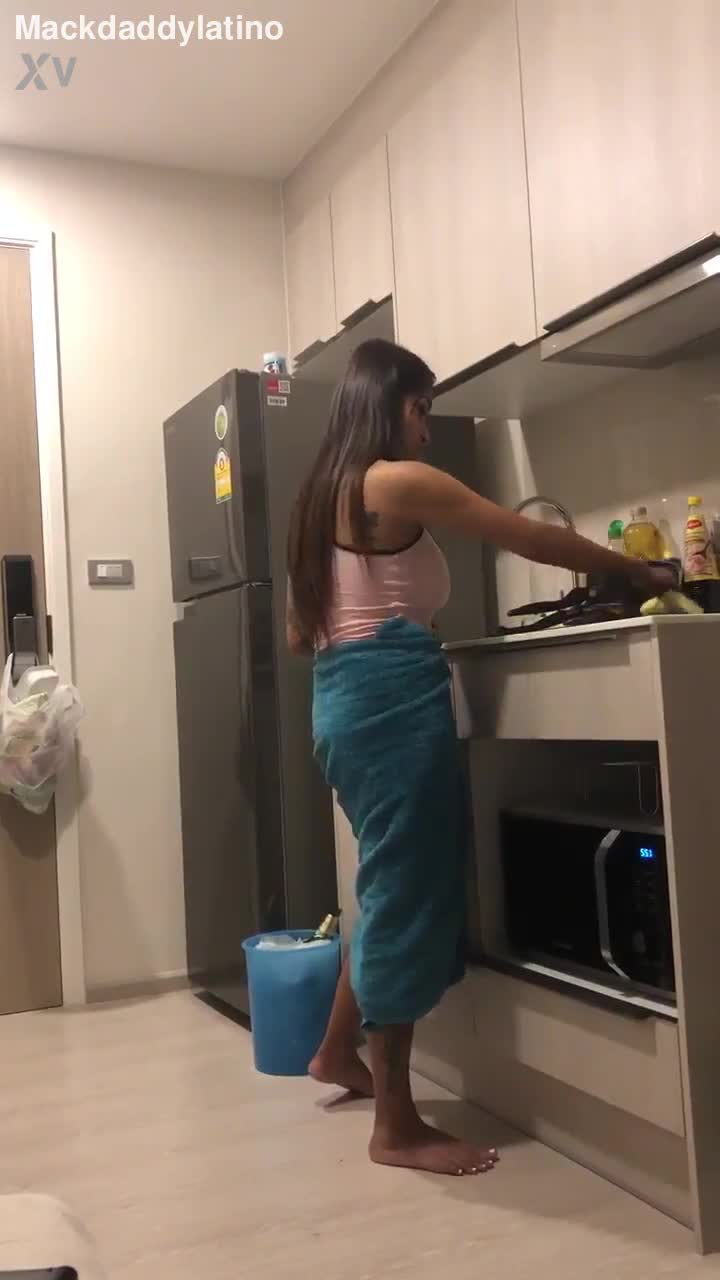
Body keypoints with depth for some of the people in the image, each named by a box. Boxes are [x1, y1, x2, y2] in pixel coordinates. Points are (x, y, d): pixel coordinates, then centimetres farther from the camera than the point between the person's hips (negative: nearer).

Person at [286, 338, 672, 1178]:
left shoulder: (324, 494, 19)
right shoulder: (400, 481, -7)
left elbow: (299, 633, 21)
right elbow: (533, 540, -5)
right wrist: (638, 572, 6)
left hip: (342, 699, 9)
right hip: (394, 699, -9)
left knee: (393, 884, 20)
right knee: (408, 893, -4)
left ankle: (338, 1051, 35)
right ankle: (397, 1127, 6)